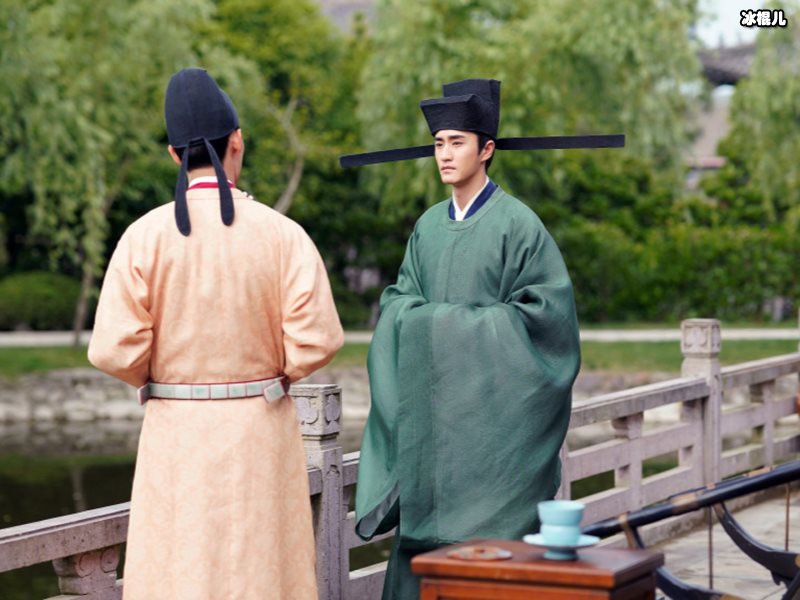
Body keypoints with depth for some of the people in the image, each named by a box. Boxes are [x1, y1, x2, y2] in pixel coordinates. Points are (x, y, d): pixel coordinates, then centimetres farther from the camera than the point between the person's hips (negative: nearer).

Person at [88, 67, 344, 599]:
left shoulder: (146, 236, -7)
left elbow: (114, 350, -10)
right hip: (261, 430, 0)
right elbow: (318, 338, -10)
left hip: (177, 431, 0)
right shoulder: (282, 234, -6)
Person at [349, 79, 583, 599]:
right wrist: (443, 320, -8)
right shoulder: (429, 225, 12)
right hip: (433, 407, 5)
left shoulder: (517, 223, -6)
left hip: (493, 409, -5)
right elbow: (399, 304, 12)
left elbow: (544, 309, -11)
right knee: (426, 530, 4)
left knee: (489, 535, -4)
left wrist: (464, 322, -9)